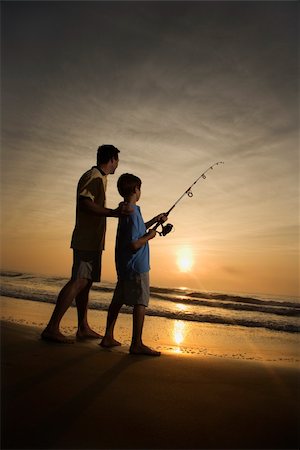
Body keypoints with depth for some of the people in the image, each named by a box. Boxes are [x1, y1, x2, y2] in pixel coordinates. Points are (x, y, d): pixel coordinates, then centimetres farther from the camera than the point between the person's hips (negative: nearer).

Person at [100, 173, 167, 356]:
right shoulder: (133, 213, -18)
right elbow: (134, 244, -25)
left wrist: (155, 220, 29)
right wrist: (149, 236, -8)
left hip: (124, 265, 10)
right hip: (136, 266, -10)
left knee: (118, 300, 13)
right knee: (140, 302, -2)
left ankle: (108, 337, 23)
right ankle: (137, 344, 4)